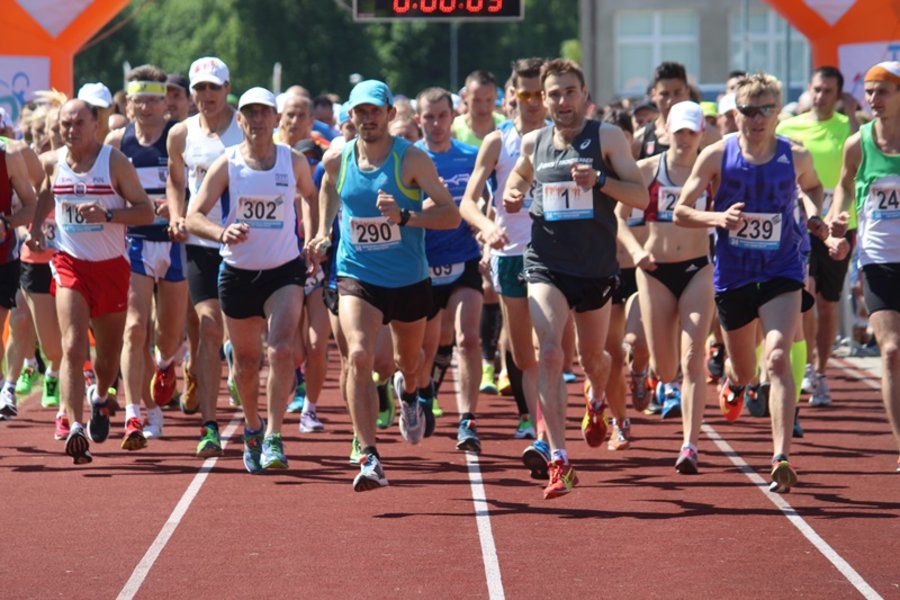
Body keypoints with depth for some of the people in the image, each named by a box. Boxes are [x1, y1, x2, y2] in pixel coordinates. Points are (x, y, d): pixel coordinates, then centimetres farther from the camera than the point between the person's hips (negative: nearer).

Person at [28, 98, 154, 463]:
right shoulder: (53, 163, 1)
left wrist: (108, 215, -24)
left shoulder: (115, 162, -8)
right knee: (72, 347, -18)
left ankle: (100, 398, 48)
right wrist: (36, 227, 7)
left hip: (111, 267, -1)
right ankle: (76, 429, -26)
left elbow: (146, 212, -9)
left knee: (109, 353, 14)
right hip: (69, 266, 1)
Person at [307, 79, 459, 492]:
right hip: (356, 277, 0)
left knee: (409, 358, 21)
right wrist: (323, 232, 16)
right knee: (359, 357, -22)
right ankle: (369, 459, -25)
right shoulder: (337, 160, -3)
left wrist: (405, 216, -32)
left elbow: (451, 214, -17)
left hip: (409, 281, 0)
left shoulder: (412, 160, -13)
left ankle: (409, 395, 61)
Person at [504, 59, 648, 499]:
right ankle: (559, 462, -20)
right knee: (549, 354, -18)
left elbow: (641, 196, -8)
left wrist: (599, 180, -24)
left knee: (592, 357, 18)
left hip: (596, 266, 0)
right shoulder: (534, 142, 4)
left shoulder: (606, 137, -5)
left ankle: (596, 404, 56)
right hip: (546, 265, 0)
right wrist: (512, 195, 4)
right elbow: (520, 174, 27)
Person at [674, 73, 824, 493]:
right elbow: (680, 211, -5)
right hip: (732, 276, 1)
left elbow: (813, 187, 18)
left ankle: (782, 458, -25)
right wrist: (718, 217, -24)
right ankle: (734, 382, 58)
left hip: (782, 273, -1)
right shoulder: (717, 156, -9)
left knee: (777, 359, -21)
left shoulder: (796, 157, -5)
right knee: (744, 369, 17)